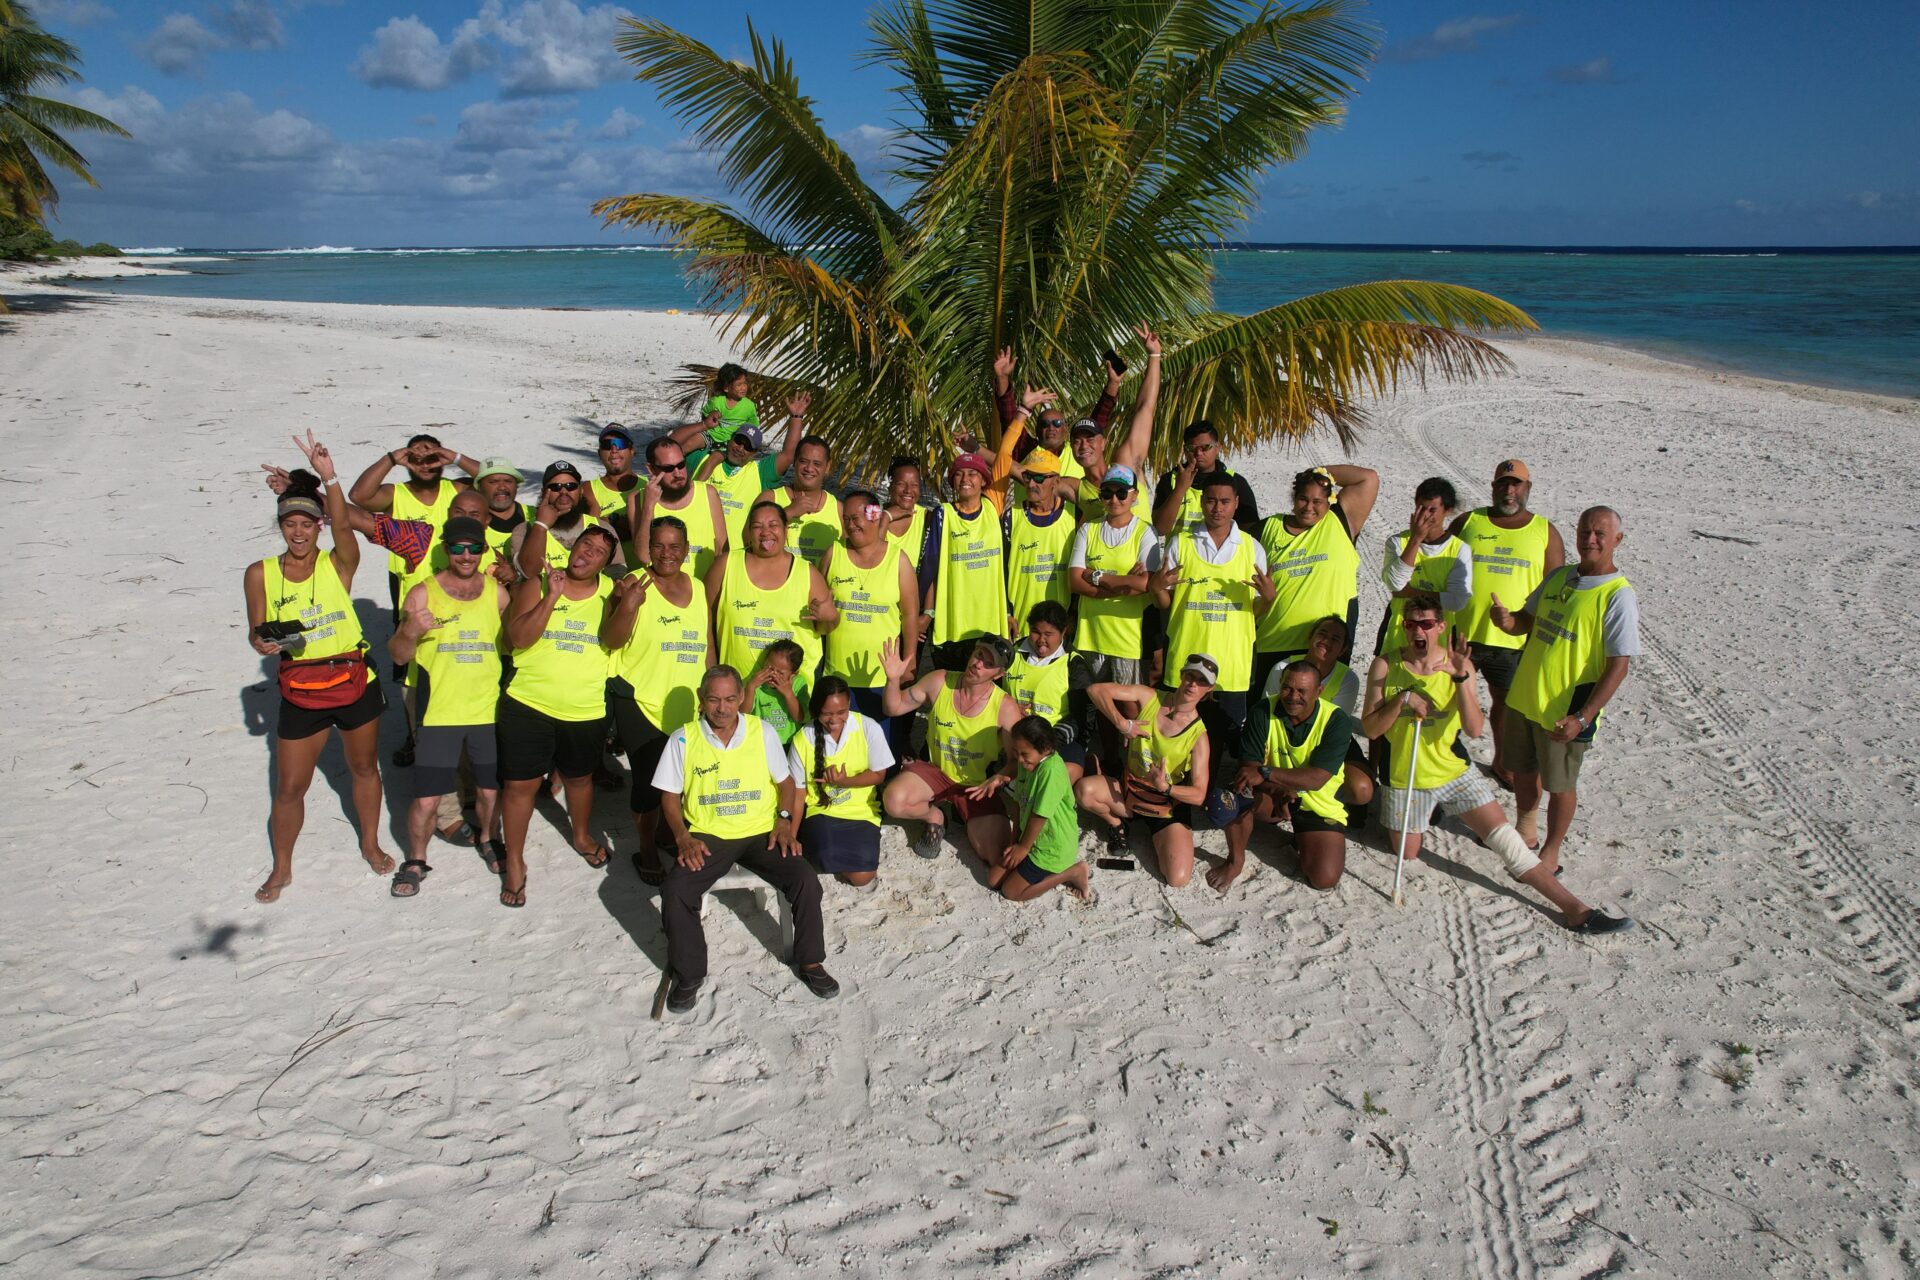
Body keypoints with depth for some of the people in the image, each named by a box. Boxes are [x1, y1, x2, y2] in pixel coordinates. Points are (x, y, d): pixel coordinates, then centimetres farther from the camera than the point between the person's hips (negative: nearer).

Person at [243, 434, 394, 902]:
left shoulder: (338, 565, -9)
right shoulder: (260, 574, -4)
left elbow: (343, 525, -29)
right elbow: (256, 631, 5)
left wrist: (329, 477, -43)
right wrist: (262, 642, -18)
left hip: (356, 682, -1)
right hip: (300, 692, 1)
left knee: (364, 767, 18)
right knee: (289, 788, 6)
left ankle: (371, 844, 41)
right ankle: (281, 868, 29)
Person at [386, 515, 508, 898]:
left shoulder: (497, 592, 2)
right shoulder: (423, 593, -5)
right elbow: (398, 656, -5)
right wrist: (410, 632, -25)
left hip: (489, 710, 2)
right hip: (438, 712, -2)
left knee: (490, 790, 13)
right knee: (426, 799, 0)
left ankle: (487, 839, 41)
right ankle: (415, 861, 24)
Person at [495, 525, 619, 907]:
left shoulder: (610, 591, -2)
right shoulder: (537, 584, -6)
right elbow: (518, 639, -18)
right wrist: (552, 596, -25)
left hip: (586, 711, 2)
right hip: (528, 704, -1)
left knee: (579, 777, 22)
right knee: (520, 784, 4)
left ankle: (582, 837, 48)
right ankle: (514, 862, 21)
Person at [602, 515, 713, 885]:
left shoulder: (698, 588, 7)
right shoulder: (633, 584, -8)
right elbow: (610, 641, -13)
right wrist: (627, 606, -28)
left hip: (689, 706, 5)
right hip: (640, 702, -5)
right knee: (648, 779, -2)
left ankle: (666, 831, 35)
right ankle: (647, 851, 19)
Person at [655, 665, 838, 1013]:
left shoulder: (762, 732, 3)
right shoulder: (683, 739, 0)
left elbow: (785, 781, 11)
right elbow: (669, 795, 5)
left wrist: (785, 820, -6)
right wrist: (683, 837, -10)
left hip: (762, 832, 1)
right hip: (707, 836, 0)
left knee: (806, 881, -21)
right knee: (675, 893, -25)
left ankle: (809, 961, 1)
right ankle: (688, 974, -2)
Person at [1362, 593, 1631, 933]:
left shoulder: (1459, 665, -9)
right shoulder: (1385, 666, -11)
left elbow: (1475, 730, -19)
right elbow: (1369, 729, -12)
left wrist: (1461, 678, -31)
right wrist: (1403, 699, -26)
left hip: (1454, 772, 0)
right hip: (1406, 779, 0)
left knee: (1504, 837, -10)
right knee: (1408, 855, 11)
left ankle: (1575, 910, -4)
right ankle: (1429, 813, 42)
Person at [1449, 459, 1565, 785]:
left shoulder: (1545, 532, 3)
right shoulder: (1467, 522, 3)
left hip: (1513, 638, 1)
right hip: (1460, 632, 0)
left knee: (1505, 699, 16)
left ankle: (1502, 761, 35)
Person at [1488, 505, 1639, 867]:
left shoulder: (1619, 596, -17)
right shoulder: (1559, 577, 4)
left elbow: (1618, 665, -19)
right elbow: (1528, 621, 16)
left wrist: (1583, 717, -24)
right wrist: (1507, 620, -10)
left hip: (1566, 710, -6)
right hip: (1524, 696, 6)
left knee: (1559, 783, 11)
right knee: (1522, 769, 21)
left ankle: (1551, 851, 31)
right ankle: (1525, 831, 44)